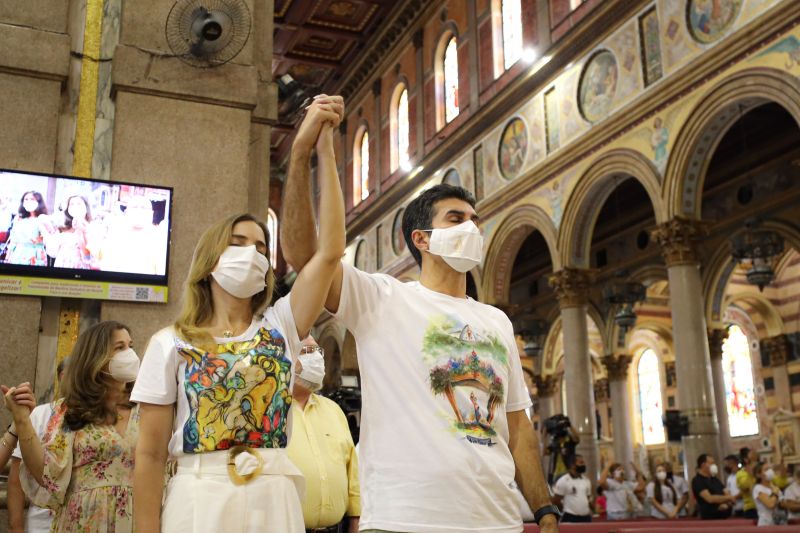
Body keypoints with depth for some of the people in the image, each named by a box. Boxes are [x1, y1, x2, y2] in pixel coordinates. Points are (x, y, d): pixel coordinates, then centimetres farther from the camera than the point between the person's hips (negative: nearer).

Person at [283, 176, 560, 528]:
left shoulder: (498, 322, 15)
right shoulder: (382, 299, 0)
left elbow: (518, 426, 14)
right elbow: (299, 252, -13)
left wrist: (546, 514, 7)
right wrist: (302, 156, -15)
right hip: (404, 518, -5)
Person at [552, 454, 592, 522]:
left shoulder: (586, 480, 11)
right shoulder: (563, 481, -10)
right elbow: (556, 501, -7)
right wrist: (568, 509, 1)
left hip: (586, 518, 7)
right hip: (570, 518, -7)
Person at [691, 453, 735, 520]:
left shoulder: (715, 479, 17)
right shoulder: (697, 481, -8)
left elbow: (728, 494, 13)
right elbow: (710, 499, -18)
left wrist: (727, 504, -10)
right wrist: (728, 497, -8)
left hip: (725, 516, 7)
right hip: (710, 518, -7)